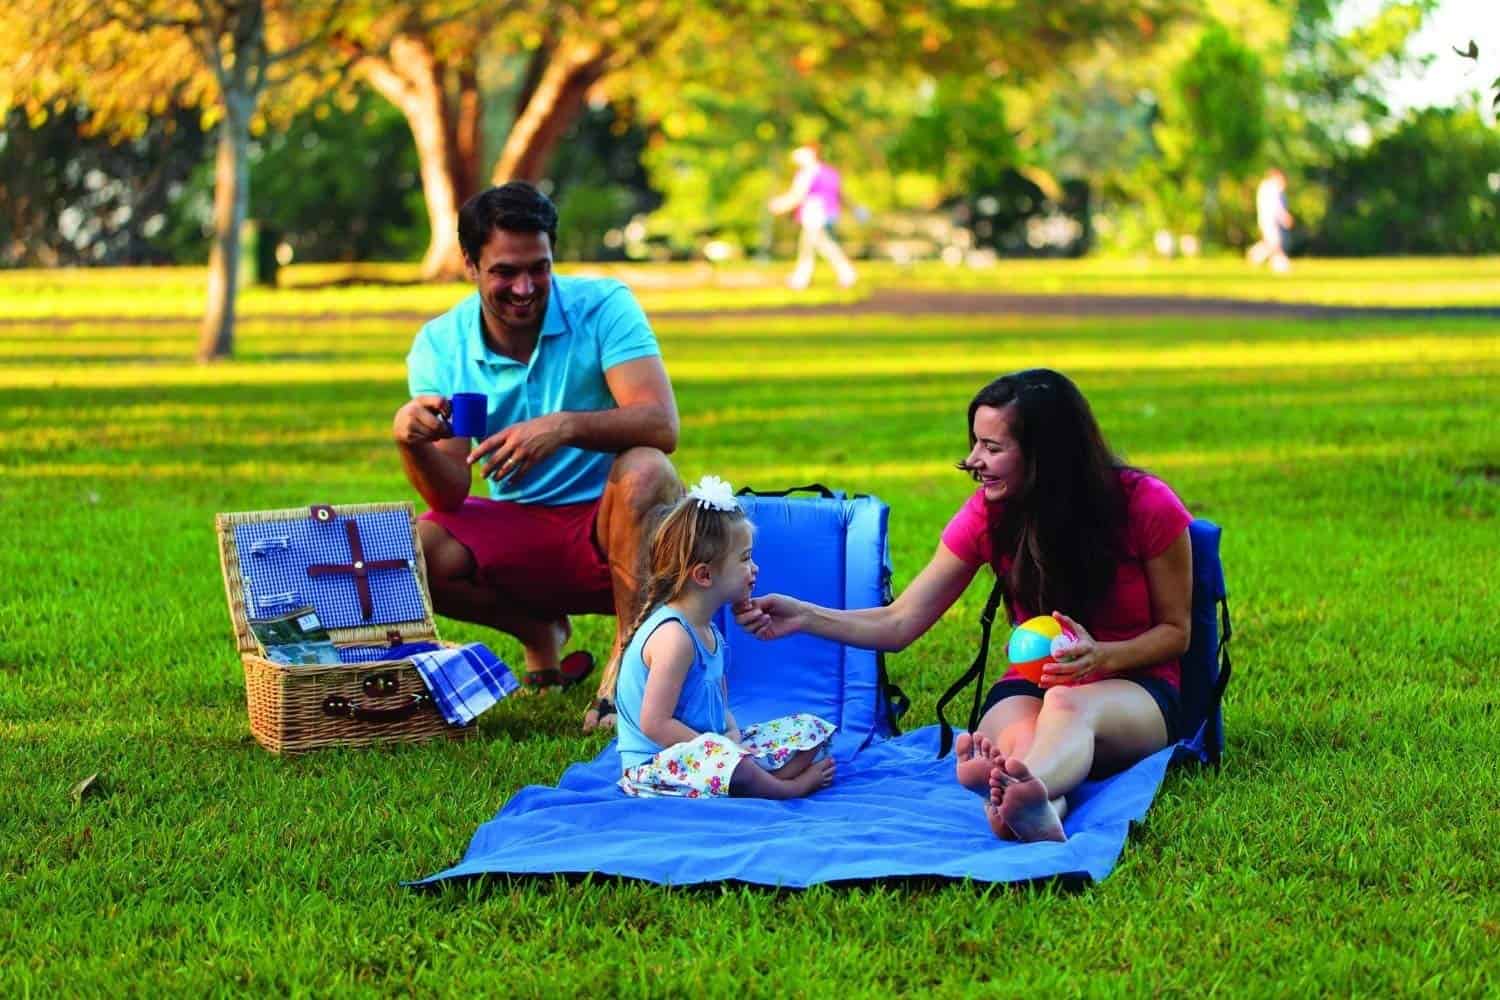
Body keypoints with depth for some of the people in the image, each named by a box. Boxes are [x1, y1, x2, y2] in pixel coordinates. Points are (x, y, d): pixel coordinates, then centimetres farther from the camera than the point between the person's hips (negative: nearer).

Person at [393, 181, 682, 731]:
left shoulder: (603, 306, -12)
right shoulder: (441, 345, -5)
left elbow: (661, 425, -26)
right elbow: (451, 495, -10)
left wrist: (565, 427, -44)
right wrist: (411, 442, -33)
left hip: (611, 524, -3)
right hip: (519, 531, 3)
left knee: (645, 471, -35)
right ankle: (541, 634, 5)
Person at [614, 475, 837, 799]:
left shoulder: (708, 631, 11)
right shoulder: (673, 636, -20)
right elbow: (655, 724, -23)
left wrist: (732, 733, -4)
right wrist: (722, 746, -19)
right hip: (654, 767, -10)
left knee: (811, 729, 8)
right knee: (724, 761, -41)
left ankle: (767, 784, -17)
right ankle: (790, 788, -14)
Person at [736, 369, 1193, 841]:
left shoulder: (1146, 505, -10)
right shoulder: (986, 514, -1)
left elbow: (1175, 630, 0)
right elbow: (899, 624, -1)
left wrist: (1104, 656, -21)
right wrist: (804, 617, -16)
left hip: (1133, 688, -3)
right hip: (1030, 685, 3)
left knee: (1067, 704, -40)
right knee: (1017, 739, -37)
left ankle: (1025, 791, -74)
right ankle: (1043, 806, -72)